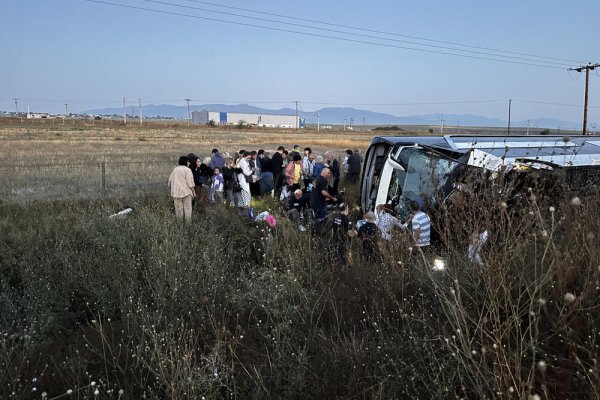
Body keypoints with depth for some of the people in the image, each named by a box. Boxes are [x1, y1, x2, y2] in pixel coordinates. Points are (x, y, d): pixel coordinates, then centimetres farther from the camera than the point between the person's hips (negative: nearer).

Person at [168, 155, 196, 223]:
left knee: (178, 209, 7)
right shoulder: (187, 170, -5)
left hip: (176, 192, 5)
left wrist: (172, 190, 23)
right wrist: (194, 192, -4)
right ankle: (188, 222, 0)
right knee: (187, 208, 1)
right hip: (186, 192, -5)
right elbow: (190, 183, -10)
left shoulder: (175, 169, 14)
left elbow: (170, 181, 16)